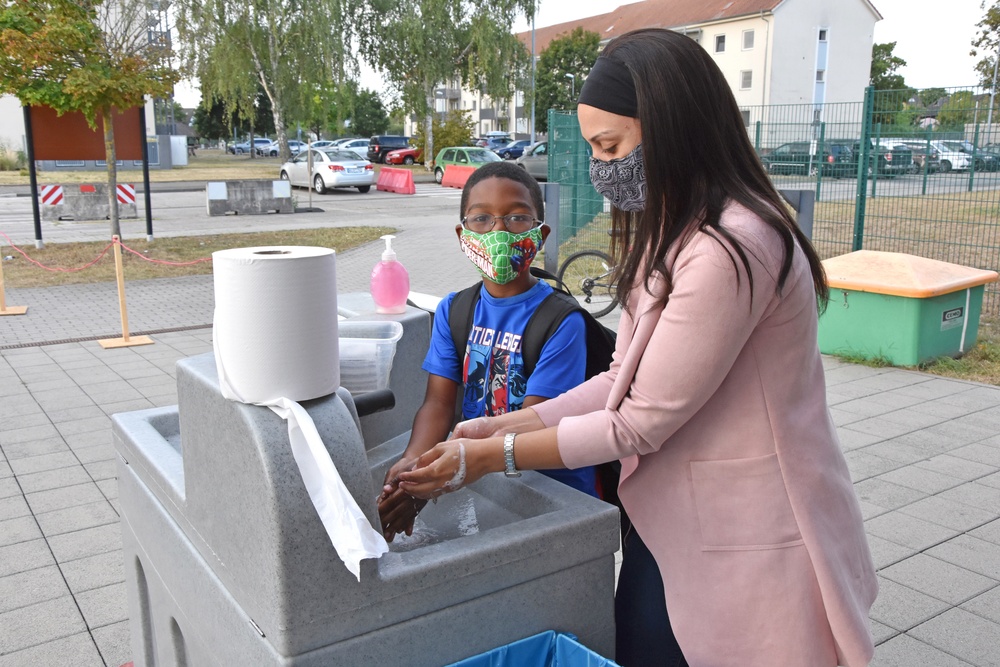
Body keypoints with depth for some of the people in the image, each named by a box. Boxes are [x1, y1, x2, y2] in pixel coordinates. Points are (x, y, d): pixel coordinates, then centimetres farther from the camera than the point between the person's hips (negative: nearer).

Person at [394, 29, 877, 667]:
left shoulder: (729, 249, -25)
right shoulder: (668, 232, 8)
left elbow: (640, 422, -21)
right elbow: (624, 380, 6)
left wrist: (488, 456, -13)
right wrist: (507, 425, -2)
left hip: (749, 542, -8)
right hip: (669, 520, 8)